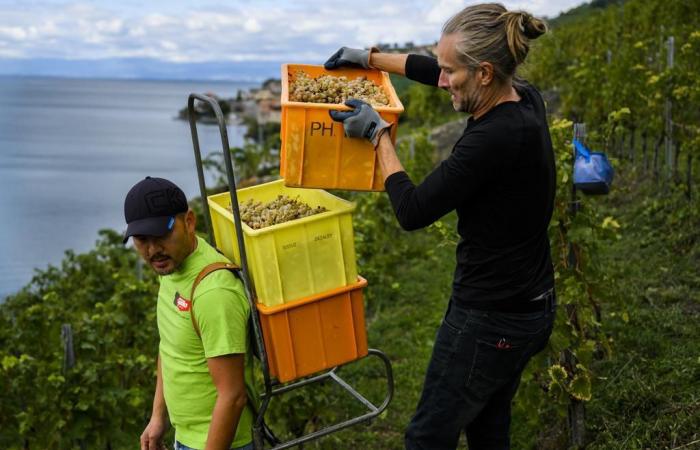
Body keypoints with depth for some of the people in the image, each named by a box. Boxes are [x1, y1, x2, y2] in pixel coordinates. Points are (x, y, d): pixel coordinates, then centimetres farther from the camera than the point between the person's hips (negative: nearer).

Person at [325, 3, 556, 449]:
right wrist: (371, 57, 22)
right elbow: (433, 69, 15)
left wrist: (378, 133, -9)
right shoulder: (524, 98, -1)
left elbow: (413, 211, -20)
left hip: (491, 319, -9)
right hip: (530, 306, 9)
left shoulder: (494, 138, -28)